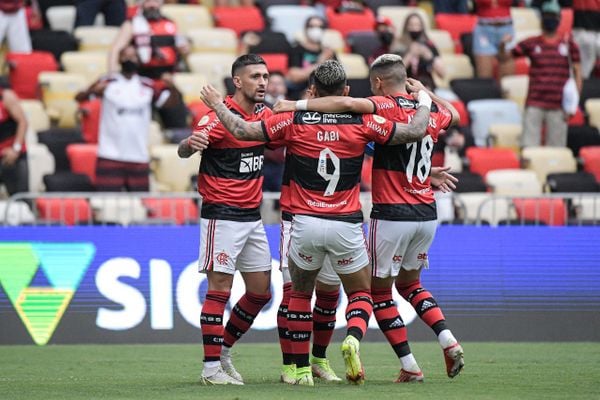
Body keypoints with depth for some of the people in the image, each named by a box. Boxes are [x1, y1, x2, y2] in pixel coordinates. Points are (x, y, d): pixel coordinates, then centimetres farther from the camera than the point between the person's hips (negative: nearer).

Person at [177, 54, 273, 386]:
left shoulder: (265, 114, 8)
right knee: (220, 289, -8)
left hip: (252, 216, 8)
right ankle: (211, 367, -5)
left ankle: (224, 351, 25)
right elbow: (184, 151, -20)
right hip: (222, 215, -8)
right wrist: (191, 143, -45)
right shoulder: (220, 116, -13)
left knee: (261, 291, 10)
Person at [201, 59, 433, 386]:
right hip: (346, 225, 0)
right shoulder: (362, 123, -3)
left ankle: (302, 368, 15)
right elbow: (415, 131, -1)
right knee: (361, 294, 15)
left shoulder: (294, 121, -3)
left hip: (305, 223, 1)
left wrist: (217, 104, 14)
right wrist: (424, 103, 19)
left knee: (300, 294, 21)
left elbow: (242, 130, -3)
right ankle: (353, 338, -16)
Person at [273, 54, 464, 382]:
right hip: (427, 214, 7)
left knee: (379, 291, 7)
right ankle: (449, 342, 7)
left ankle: (409, 366, 3)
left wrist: (296, 105, -22)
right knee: (409, 283, 25)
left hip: (392, 215, -6)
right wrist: (425, 92, 34)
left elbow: (346, 103, -28)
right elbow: (453, 114, 32)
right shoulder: (431, 113, 7)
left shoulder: (387, 107, -11)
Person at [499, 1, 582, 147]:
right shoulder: (531, 44, 9)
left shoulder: (568, 44, 9)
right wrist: (503, 46, -12)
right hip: (534, 105, 0)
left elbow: (577, 72, 9)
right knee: (528, 146, -5)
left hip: (558, 106, 0)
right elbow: (503, 58, 11)